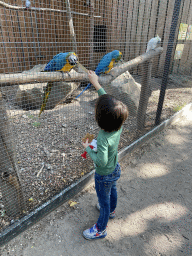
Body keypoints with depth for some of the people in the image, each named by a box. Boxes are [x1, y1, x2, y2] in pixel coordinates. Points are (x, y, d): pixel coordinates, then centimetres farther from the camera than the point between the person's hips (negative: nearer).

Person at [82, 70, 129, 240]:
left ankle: (101, 229, 44)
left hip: (104, 175, -7)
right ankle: (111, 210, 63)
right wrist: (96, 84, -5)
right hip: (115, 169, 7)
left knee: (104, 200, 17)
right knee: (112, 191, 33)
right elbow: (107, 100, -10)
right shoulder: (119, 124, -20)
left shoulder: (104, 138, -41)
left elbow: (101, 162, -32)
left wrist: (88, 148, -20)